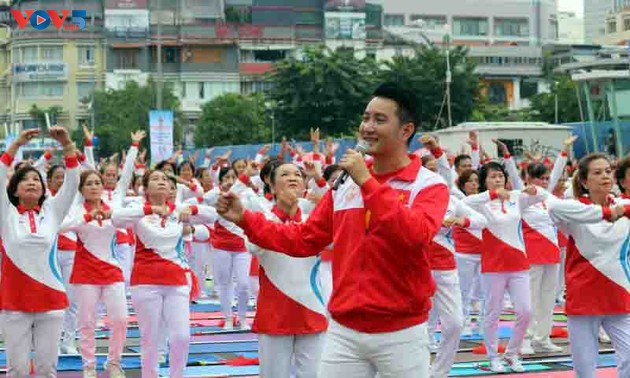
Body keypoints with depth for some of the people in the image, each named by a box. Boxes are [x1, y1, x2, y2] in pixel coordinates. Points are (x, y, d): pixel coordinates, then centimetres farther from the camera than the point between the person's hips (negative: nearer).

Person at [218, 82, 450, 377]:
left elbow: (415, 234, -25)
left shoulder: (430, 186, -5)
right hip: (344, 331, 4)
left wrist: (367, 181, -22)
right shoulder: (344, 185, 10)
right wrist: (244, 219, 5)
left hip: (400, 334, -4)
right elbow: (305, 239, 13)